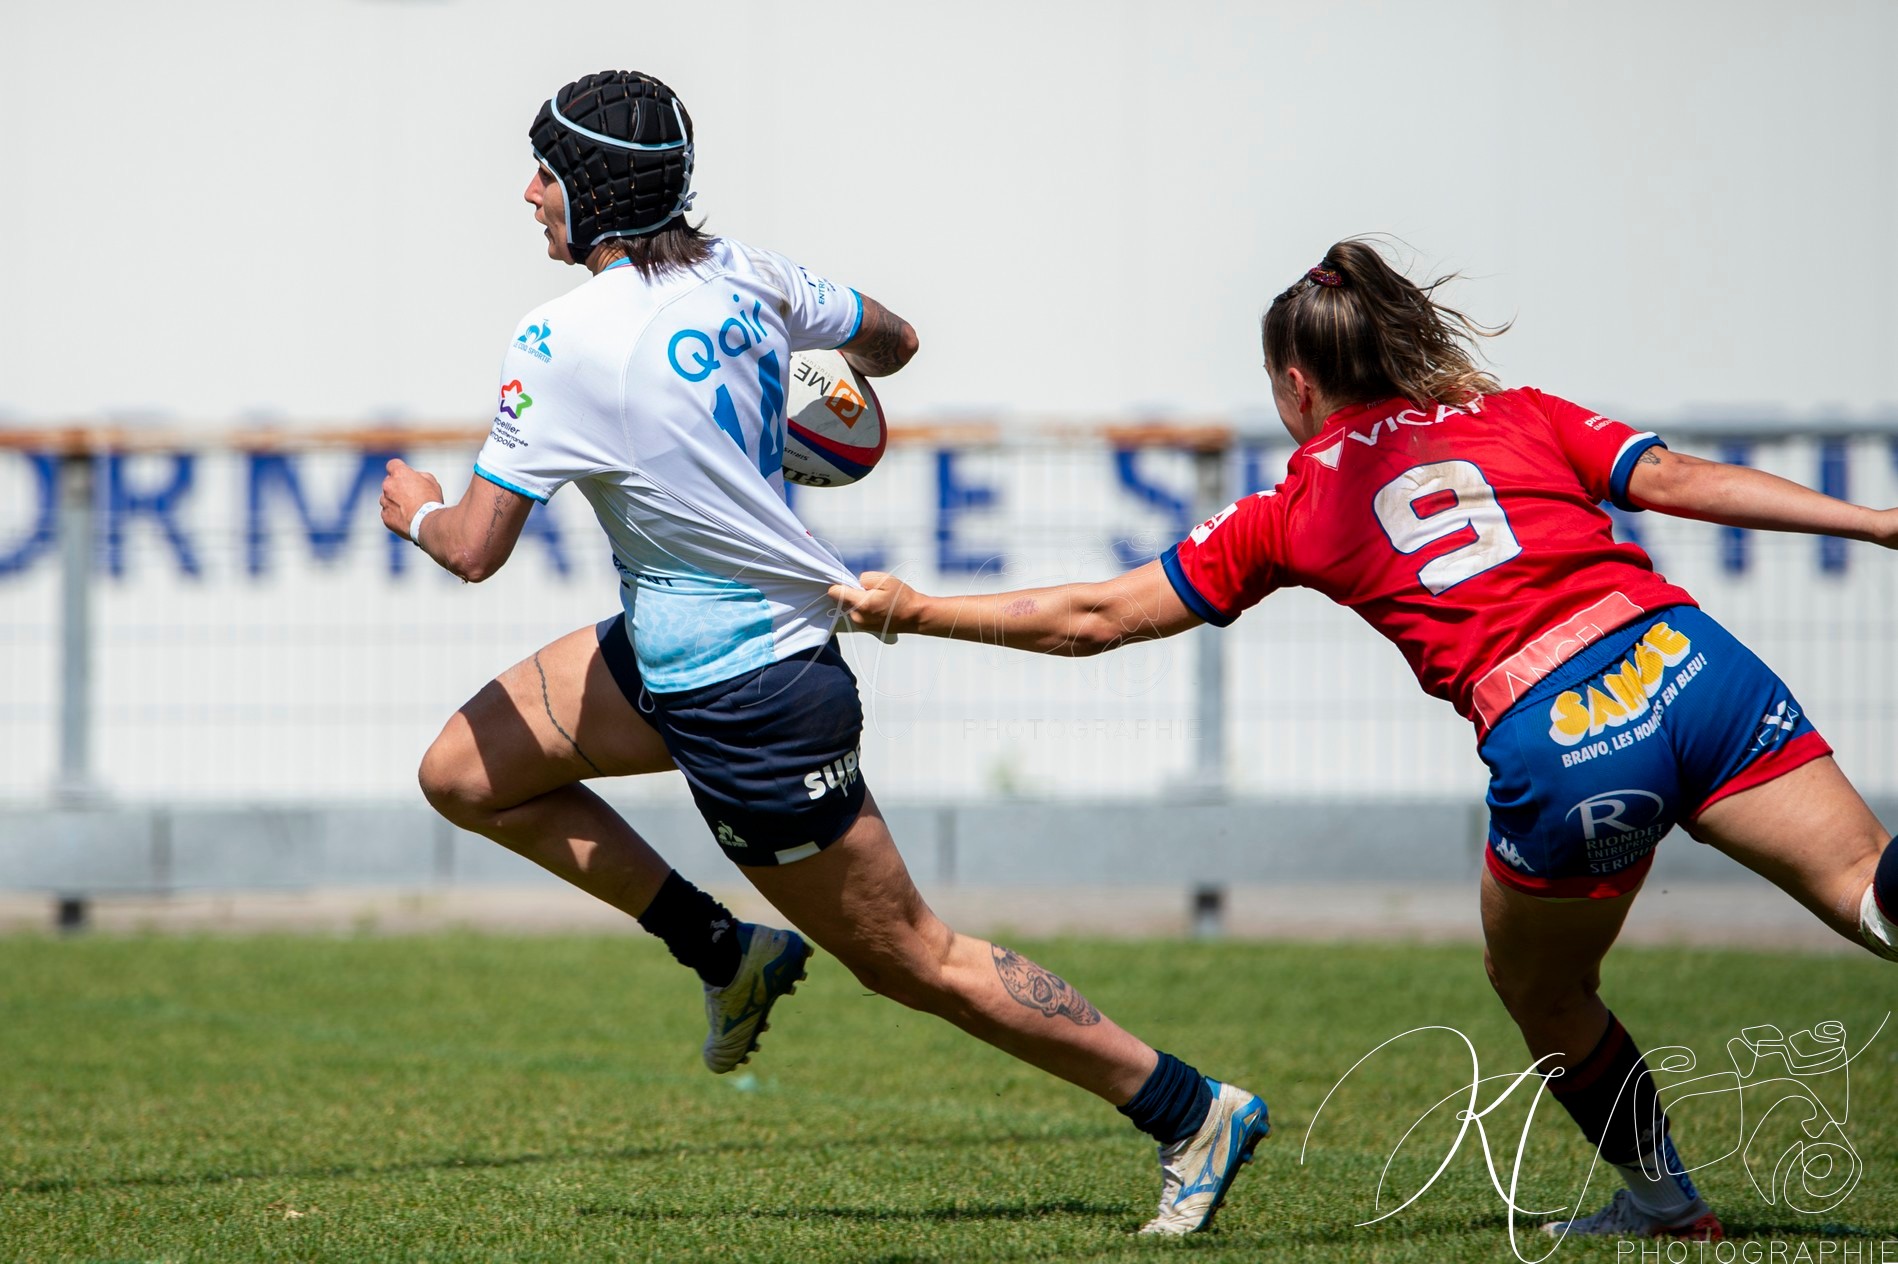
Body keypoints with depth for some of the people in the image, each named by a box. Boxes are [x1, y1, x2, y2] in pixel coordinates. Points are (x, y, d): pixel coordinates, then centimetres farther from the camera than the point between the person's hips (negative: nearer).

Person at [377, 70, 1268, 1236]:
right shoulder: (741, 275, -1)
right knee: (464, 776, 11)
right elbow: (892, 340, 16)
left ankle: (1196, 1113, 9)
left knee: (912, 961, 3)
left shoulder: (566, 342, -22)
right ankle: (727, 955, 19)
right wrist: (848, 377, 39)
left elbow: (477, 548, -17)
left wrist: (419, 511, 6)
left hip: (746, 705, -9)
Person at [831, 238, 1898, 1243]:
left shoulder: (1297, 507, 18)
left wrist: (911, 610, 33)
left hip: (1557, 750, -2)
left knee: (1539, 992, 23)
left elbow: (1093, 619, 22)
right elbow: (1675, 479, 8)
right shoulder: (1519, 415, 23)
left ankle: (1663, 1197, 30)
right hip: (1686, 659, 2)